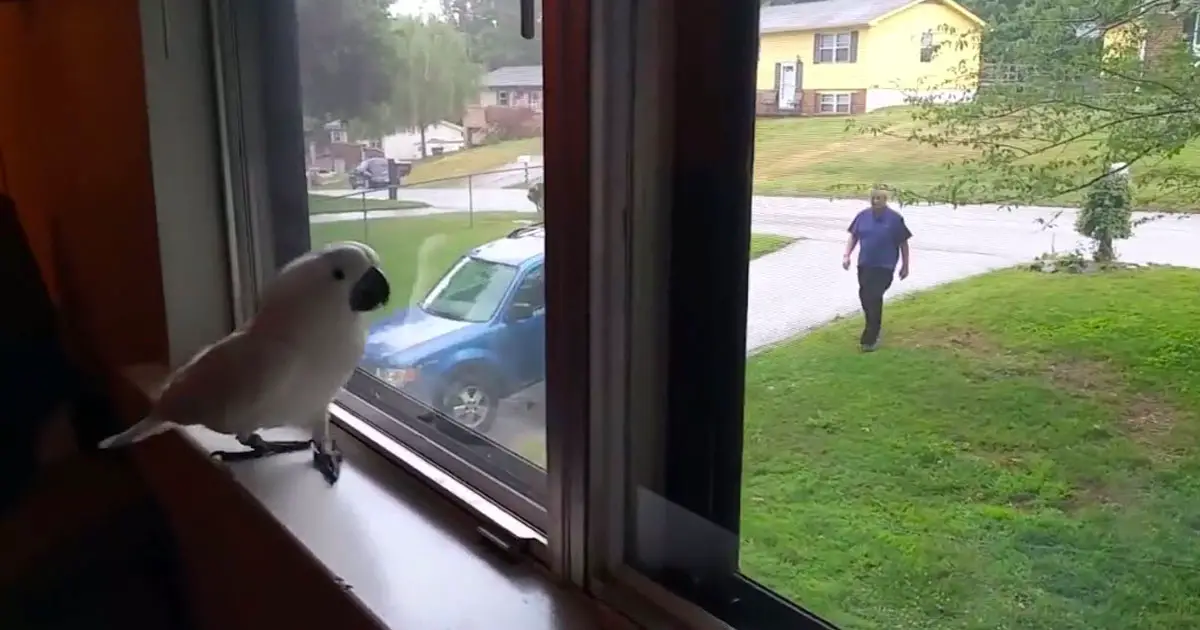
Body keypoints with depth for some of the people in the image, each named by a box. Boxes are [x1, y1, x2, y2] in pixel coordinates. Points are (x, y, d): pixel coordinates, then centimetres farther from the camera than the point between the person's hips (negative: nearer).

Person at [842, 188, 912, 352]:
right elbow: (853, 236, 10)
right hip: (864, 265, 5)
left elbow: (903, 243, -2)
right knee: (865, 297, 14)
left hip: (884, 267, -5)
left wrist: (905, 266, 1)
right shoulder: (863, 216, 3)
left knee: (874, 299, -10)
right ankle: (873, 330, 36)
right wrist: (846, 255, -3)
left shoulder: (895, 219, -8)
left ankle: (870, 338, -1)